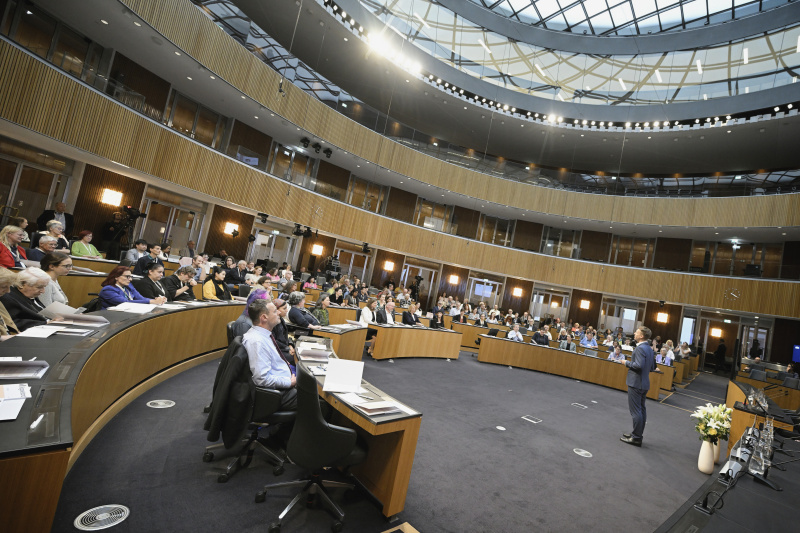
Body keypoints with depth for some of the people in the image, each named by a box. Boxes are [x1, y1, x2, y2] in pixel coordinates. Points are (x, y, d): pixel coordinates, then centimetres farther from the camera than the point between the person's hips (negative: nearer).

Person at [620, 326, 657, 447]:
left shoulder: (640, 348, -18)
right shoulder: (650, 349, 12)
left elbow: (639, 365, -27)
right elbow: (652, 367, 18)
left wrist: (627, 363, -12)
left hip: (636, 383, -10)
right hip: (644, 383, 10)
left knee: (636, 411, -3)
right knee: (641, 410, 16)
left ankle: (636, 438, 3)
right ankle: (638, 434, 27)